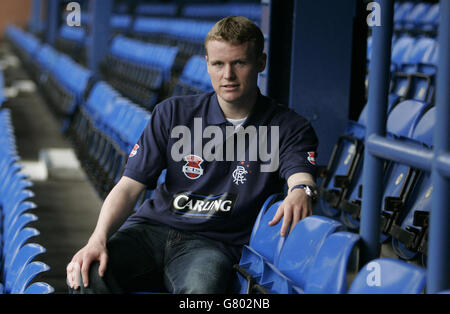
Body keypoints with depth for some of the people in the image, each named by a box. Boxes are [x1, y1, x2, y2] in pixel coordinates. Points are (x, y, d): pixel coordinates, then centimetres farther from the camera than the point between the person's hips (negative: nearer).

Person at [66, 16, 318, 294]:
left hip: (213, 243, -2)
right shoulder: (172, 113, 9)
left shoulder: (288, 127, 3)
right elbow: (129, 187, 4)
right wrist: (98, 240, -16)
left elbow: (301, 176, -17)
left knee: (201, 289, -39)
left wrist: (301, 192, -45)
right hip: (150, 229, 3)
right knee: (87, 273, -28)